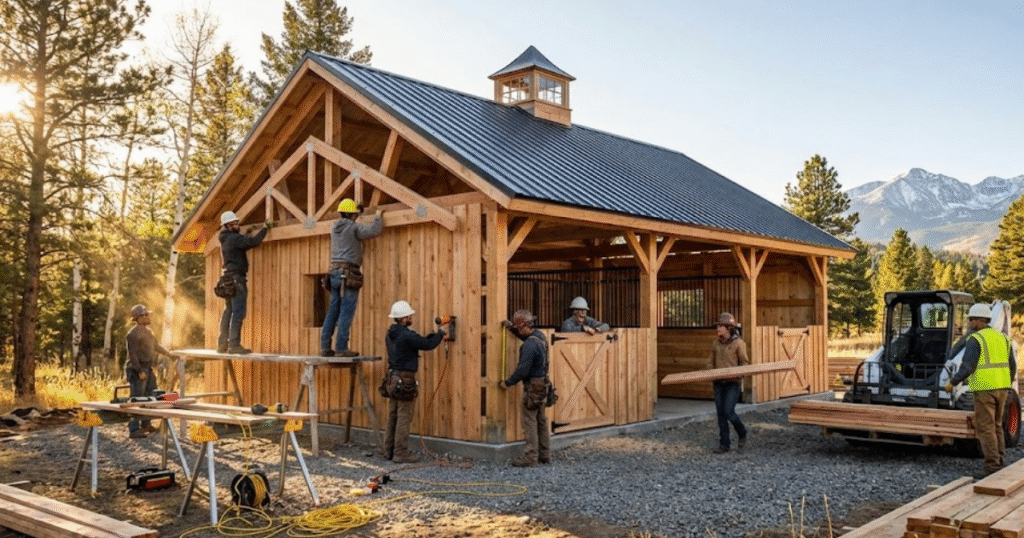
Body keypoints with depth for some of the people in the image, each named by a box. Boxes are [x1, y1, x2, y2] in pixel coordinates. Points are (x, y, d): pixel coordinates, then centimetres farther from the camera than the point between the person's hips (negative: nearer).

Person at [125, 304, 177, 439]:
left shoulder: (148, 331, 15)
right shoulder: (133, 334, -15)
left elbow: (156, 346, 28)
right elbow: (132, 354, -20)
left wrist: (169, 355, 31)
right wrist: (140, 371, -22)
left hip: (148, 368, 10)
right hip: (137, 369, -10)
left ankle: (146, 424, 27)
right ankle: (134, 430, -5)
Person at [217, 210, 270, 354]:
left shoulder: (226, 239, 17)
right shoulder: (234, 238, -12)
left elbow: (245, 242, 27)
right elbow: (253, 242, -22)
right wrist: (265, 228, -13)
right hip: (236, 278, -10)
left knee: (228, 311, 13)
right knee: (238, 312, -9)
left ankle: (222, 344, 15)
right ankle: (234, 345, -12)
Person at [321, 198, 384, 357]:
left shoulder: (335, 228, 15)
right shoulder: (353, 228, -6)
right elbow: (375, 230, -13)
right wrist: (378, 216, 5)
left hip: (335, 272, 8)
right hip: (348, 273, -8)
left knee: (333, 311, 10)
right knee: (346, 312, -6)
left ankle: (325, 346, 9)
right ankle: (341, 347, -7)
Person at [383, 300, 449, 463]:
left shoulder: (391, 334, 12)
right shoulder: (407, 335, -18)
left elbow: (419, 341, 17)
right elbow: (427, 345, -16)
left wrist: (436, 335, 15)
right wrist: (441, 333, 0)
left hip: (393, 377, 9)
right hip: (405, 379, -9)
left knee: (393, 416, 14)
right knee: (404, 417, -2)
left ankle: (389, 450, 21)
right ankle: (401, 453, 2)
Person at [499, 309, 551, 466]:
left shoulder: (529, 345, -22)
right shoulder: (539, 336, 7)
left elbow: (522, 369, -22)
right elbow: (525, 336, 32)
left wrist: (508, 383, -11)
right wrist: (511, 327, 22)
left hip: (533, 386, -10)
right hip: (542, 384, 10)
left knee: (529, 421, -4)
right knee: (541, 420, 15)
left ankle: (530, 457, -1)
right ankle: (544, 455, 22)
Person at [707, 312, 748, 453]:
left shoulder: (738, 343, -6)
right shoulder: (716, 343, 10)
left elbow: (745, 363, -2)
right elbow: (711, 362, 16)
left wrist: (736, 374, -20)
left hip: (732, 383, -5)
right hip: (719, 384, 5)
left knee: (729, 412, -11)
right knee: (720, 413, 4)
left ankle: (742, 434, 16)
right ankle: (724, 444, 11)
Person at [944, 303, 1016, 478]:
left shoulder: (975, 340, -9)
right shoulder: (1002, 337, 14)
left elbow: (967, 367, -15)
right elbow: (1012, 366, 18)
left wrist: (952, 382, -4)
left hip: (985, 388, -8)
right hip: (1002, 388, 8)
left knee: (985, 428, -3)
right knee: (996, 426, 17)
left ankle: (993, 466, -4)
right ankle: (1001, 463, 20)